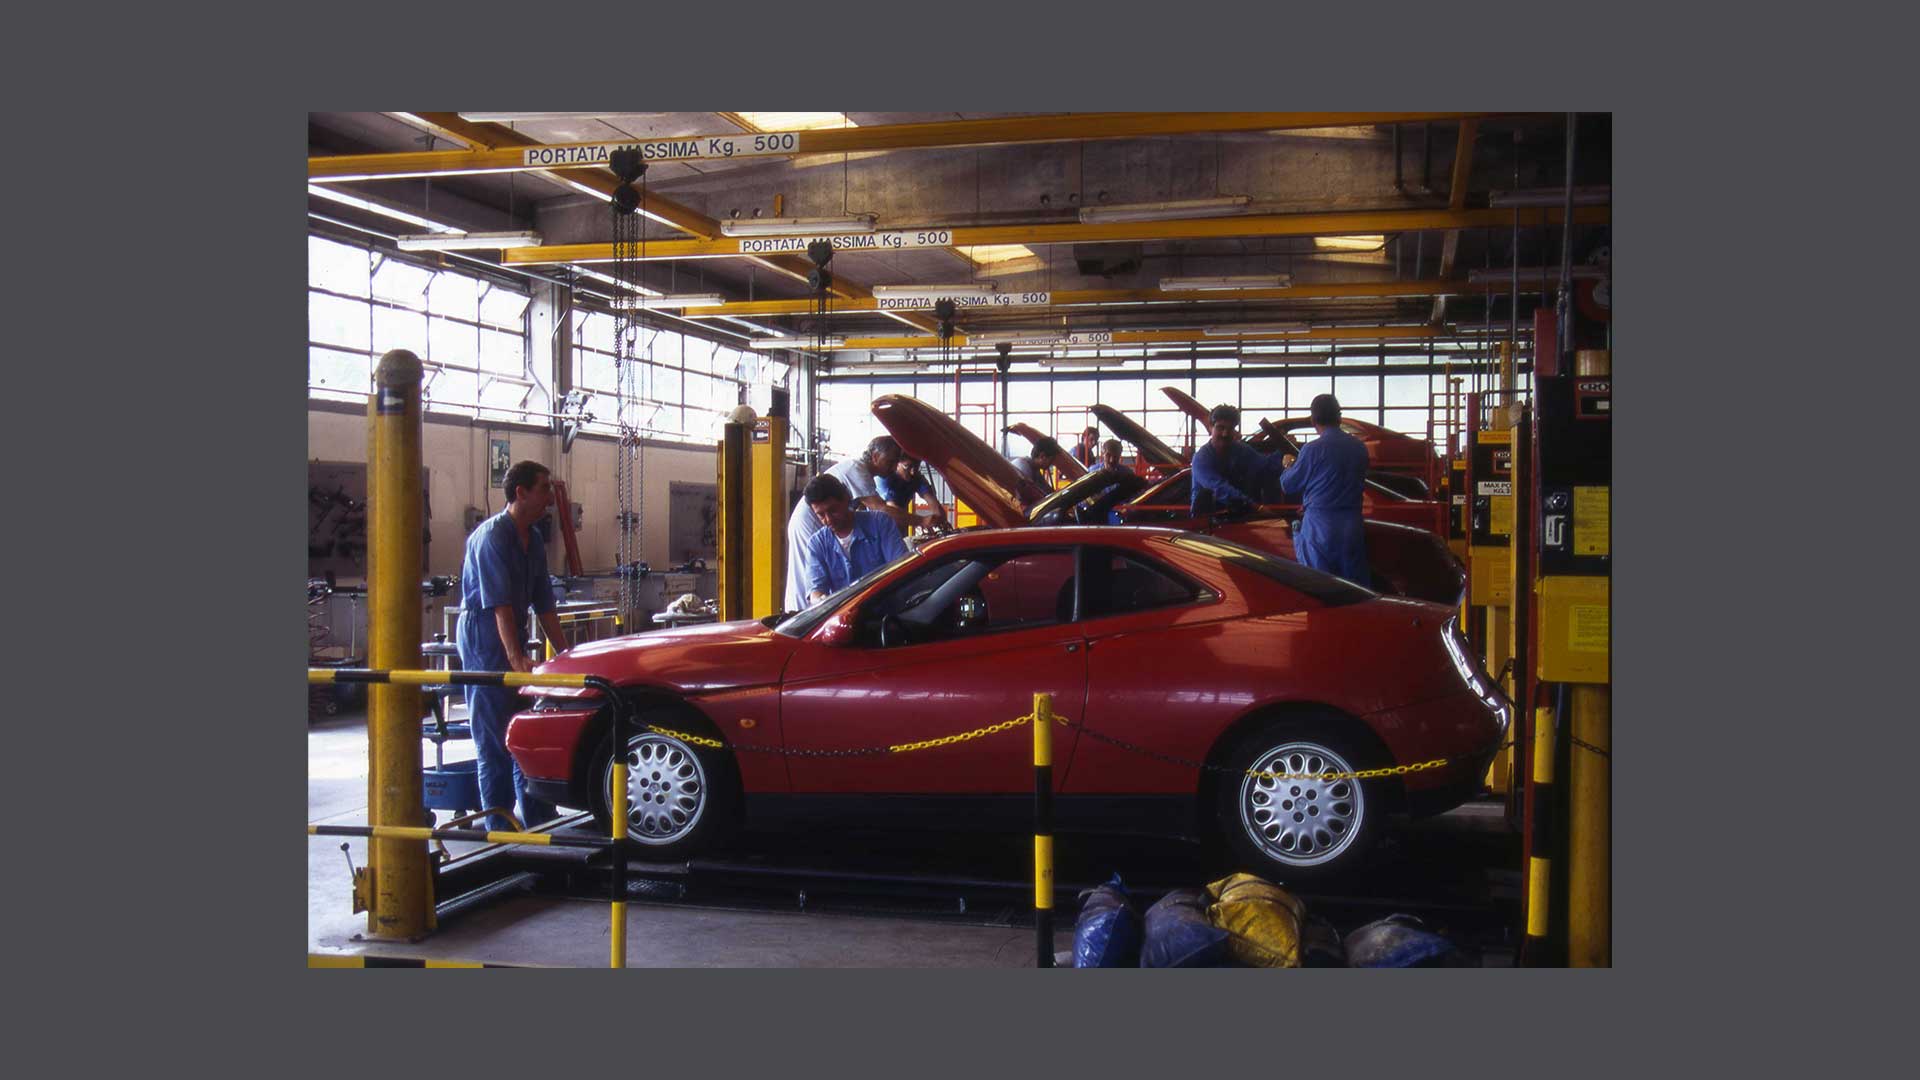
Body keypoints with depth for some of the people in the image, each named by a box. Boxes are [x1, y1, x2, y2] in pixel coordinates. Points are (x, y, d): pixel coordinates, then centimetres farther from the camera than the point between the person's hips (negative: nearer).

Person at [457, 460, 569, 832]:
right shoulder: (492, 535, -16)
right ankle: (500, 826, 0)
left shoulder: (534, 539, 11)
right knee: (495, 737, -5)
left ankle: (539, 821, 15)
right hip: (484, 636, -9)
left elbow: (543, 602, 13)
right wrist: (516, 657, -32)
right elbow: (499, 603, -25)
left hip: (513, 638, 9)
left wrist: (565, 651, 9)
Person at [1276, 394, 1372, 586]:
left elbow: (1288, 485, 0)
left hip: (1319, 525, -4)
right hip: (1352, 525, 4)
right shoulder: (1359, 448, 4)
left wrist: (1288, 466, 20)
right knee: (1357, 586, 8)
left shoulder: (1313, 449, -11)